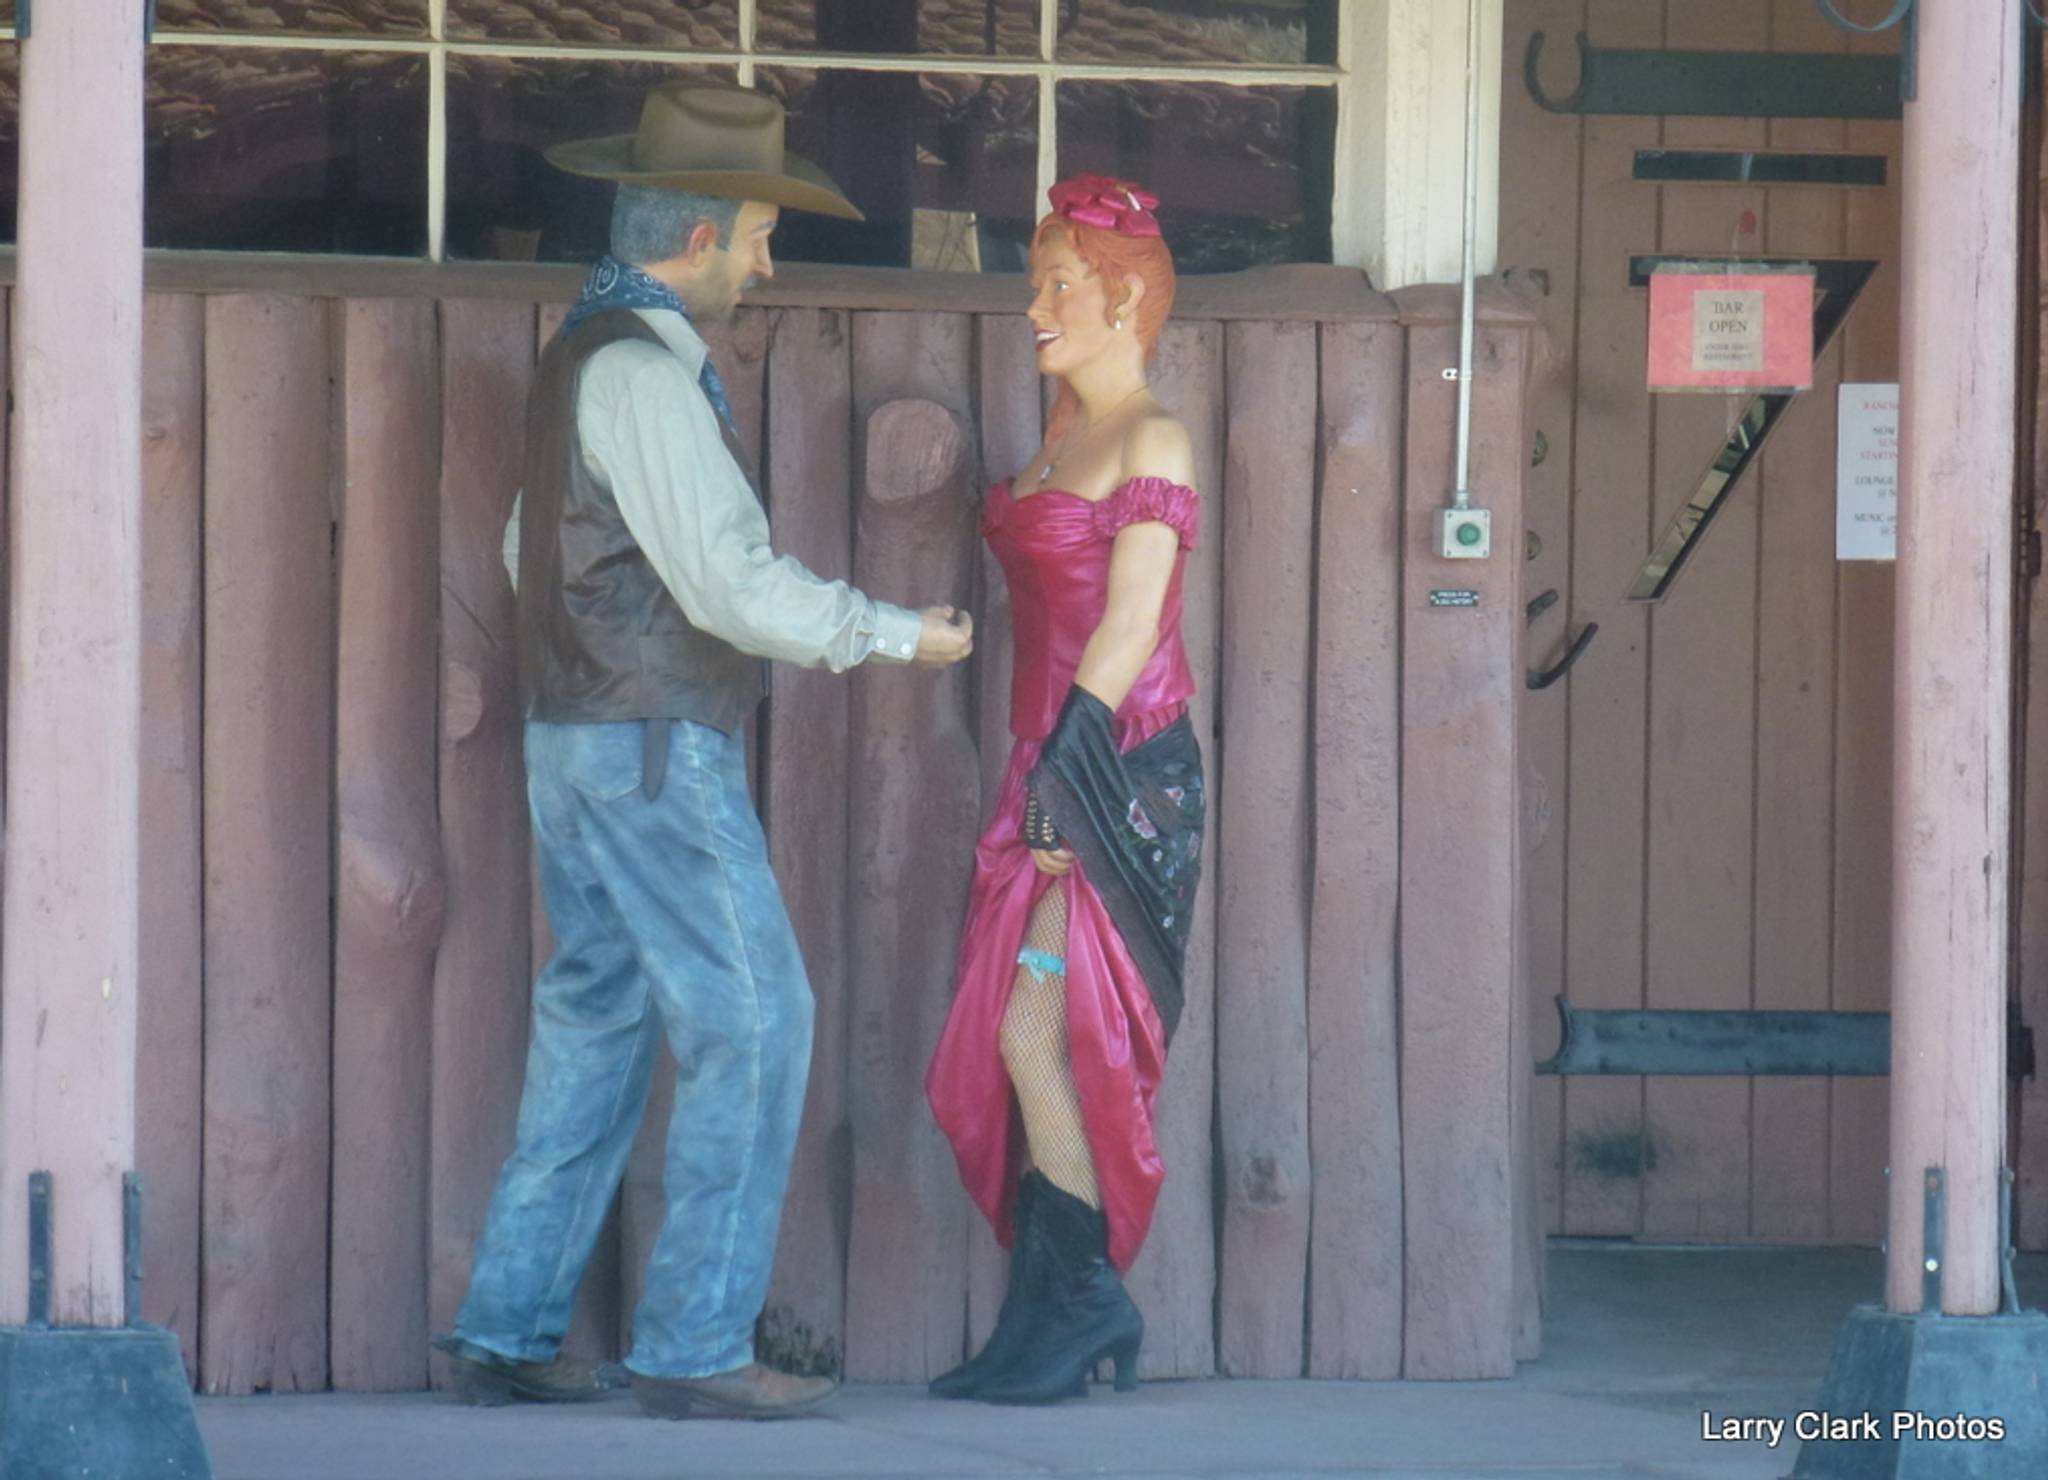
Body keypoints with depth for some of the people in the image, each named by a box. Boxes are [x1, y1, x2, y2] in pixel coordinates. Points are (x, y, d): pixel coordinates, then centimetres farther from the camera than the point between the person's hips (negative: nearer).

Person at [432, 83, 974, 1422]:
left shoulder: (586, 358, 15)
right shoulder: (641, 373, -17)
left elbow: (532, 550, 24)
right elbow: (729, 580, -21)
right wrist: (894, 635, -11)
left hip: (580, 741, 10)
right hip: (657, 746, -10)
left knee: (598, 1022, 13)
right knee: (753, 1022, -8)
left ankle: (510, 1332, 14)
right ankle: (695, 1346, -8)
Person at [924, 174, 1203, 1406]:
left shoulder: (1151, 442, -8)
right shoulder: (1068, 436, 16)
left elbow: (1128, 630, -15)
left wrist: (1068, 777, -18)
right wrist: (1039, 781, 13)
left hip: (1122, 778, -9)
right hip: (1056, 778, 9)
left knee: (1038, 1037, -11)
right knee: (1023, 1047, 6)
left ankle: (1080, 1307, -1)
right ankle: (1060, 1317, 10)